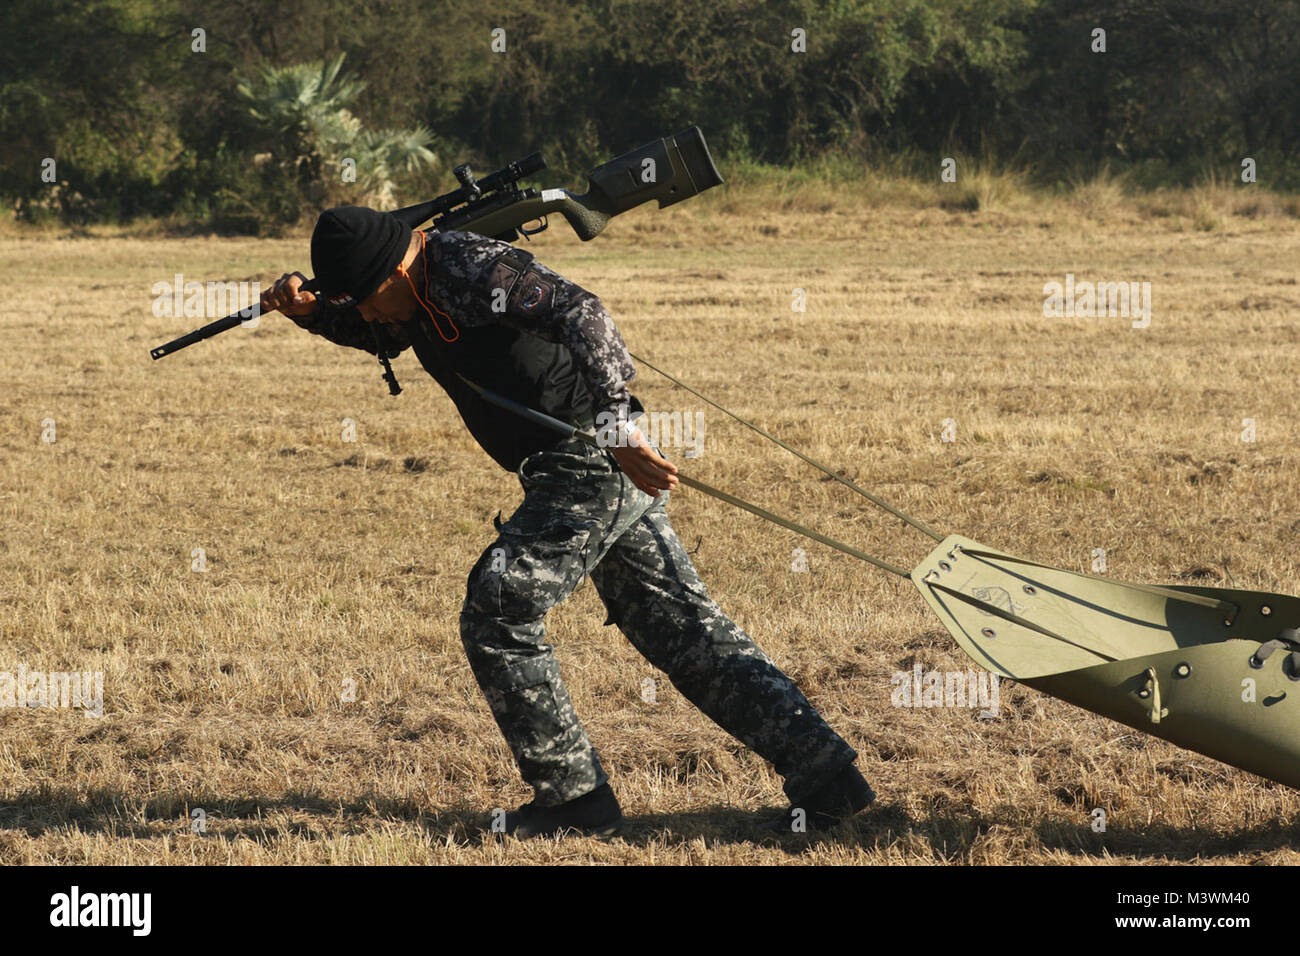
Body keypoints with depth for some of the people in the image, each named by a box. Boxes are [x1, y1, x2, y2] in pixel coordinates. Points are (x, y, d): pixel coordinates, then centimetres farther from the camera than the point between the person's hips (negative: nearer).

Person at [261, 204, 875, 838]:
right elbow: (367, 331, 32)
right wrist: (307, 309, 11)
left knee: (496, 613, -5)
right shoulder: (420, 295, 13)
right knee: (686, 630, 9)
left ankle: (573, 798, 1)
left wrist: (617, 429, -31)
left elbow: (581, 314, -26)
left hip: (593, 467, -10)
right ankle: (826, 779, 8)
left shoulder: (473, 270, -17)